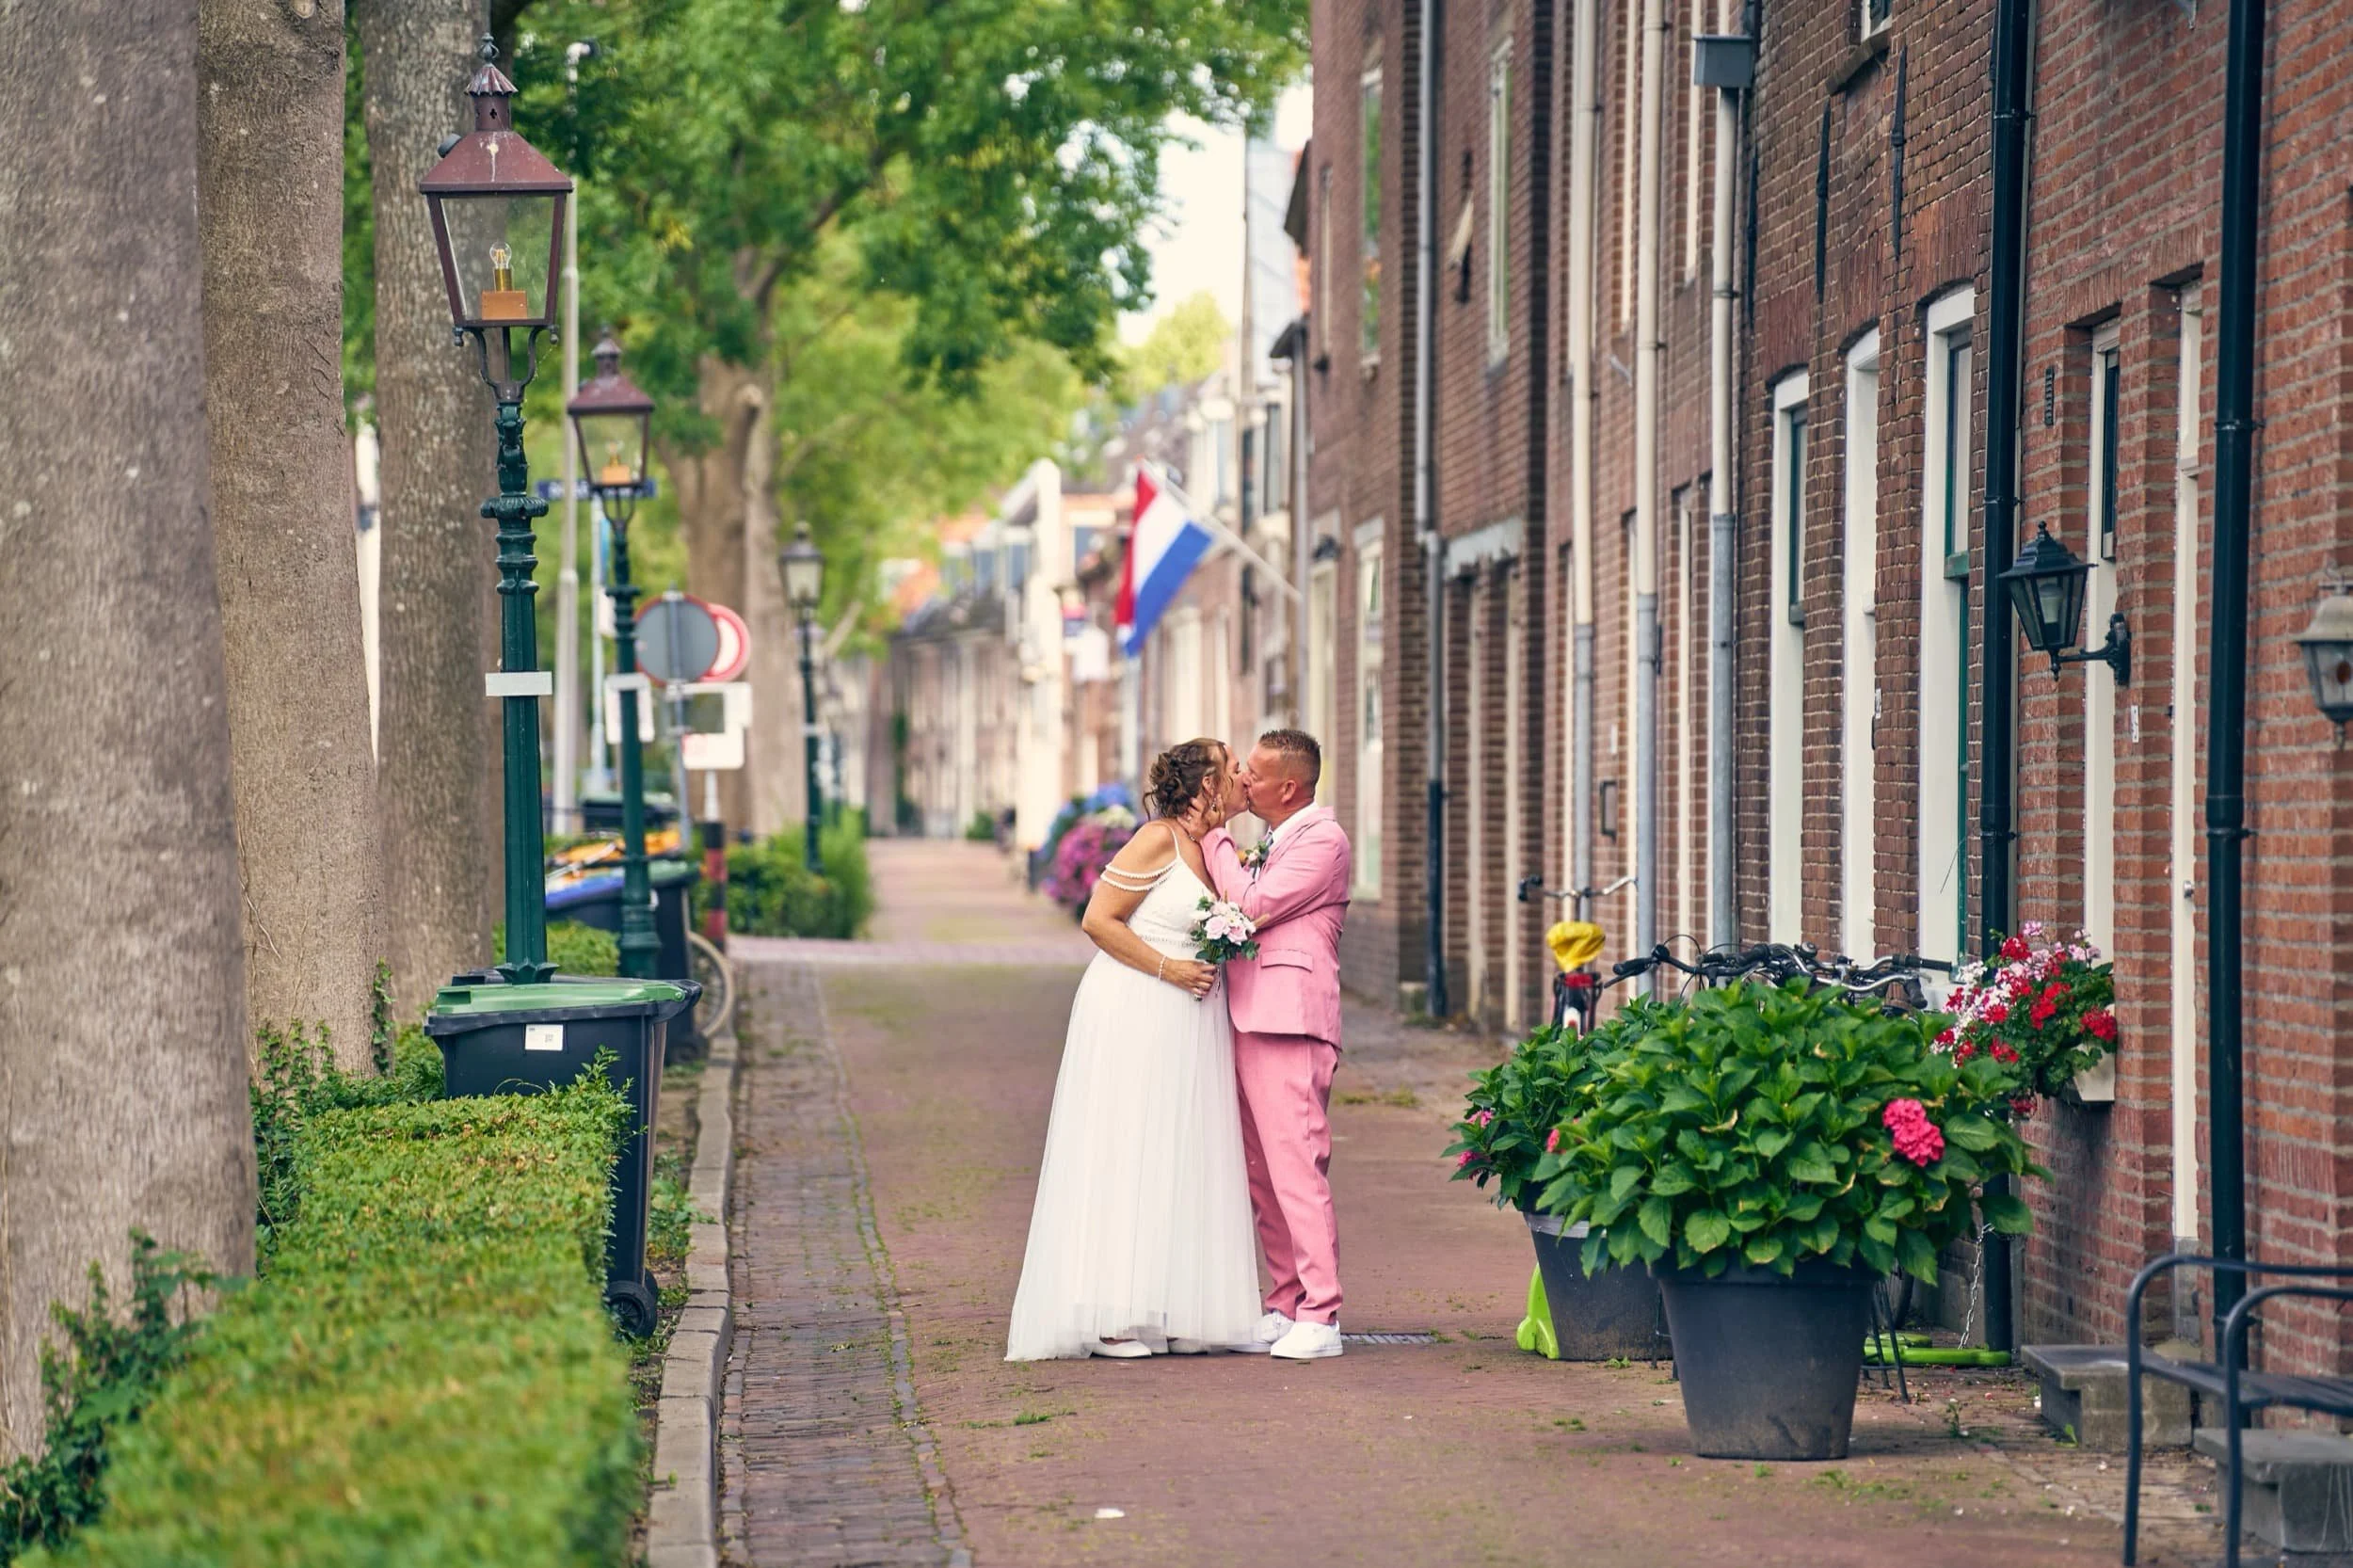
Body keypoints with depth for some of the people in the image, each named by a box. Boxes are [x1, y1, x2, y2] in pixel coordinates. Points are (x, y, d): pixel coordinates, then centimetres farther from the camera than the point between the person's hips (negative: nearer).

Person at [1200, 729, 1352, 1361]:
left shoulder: (1322, 839, -6)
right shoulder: (1271, 844, 23)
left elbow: (1252, 905, -12)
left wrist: (1214, 838, -3)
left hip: (1289, 1024, -10)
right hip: (1249, 1021, 10)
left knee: (1297, 1167, -12)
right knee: (1261, 1173, 9)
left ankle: (1319, 1318, -12)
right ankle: (1285, 1305, 14)